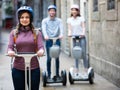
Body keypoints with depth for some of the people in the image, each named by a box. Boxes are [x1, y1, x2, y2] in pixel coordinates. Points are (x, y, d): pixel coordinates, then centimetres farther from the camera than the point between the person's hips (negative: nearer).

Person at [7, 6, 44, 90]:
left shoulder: (36, 33, 4)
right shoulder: (14, 32, 6)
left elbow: (41, 47, -5)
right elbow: (10, 47, -1)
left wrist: (41, 51, -29)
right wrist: (10, 51, -24)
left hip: (34, 68, 0)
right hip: (18, 68, 1)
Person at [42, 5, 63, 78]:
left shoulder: (59, 20, 10)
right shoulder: (45, 21, 8)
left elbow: (61, 28, -7)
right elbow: (44, 29, -9)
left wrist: (61, 34, -29)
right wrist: (45, 35, -30)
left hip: (57, 40, 1)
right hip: (49, 41, -1)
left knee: (57, 58, 1)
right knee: (49, 58, -3)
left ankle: (57, 74, 10)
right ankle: (49, 74, 5)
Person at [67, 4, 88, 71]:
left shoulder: (81, 18, 5)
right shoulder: (69, 20, 10)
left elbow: (83, 27, -3)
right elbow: (69, 28, 4)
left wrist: (83, 33, -23)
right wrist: (69, 33, -18)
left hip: (81, 37, -2)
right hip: (74, 38, 2)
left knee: (83, 53, -9)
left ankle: (86, 69, -3)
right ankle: (77, 69, 10)